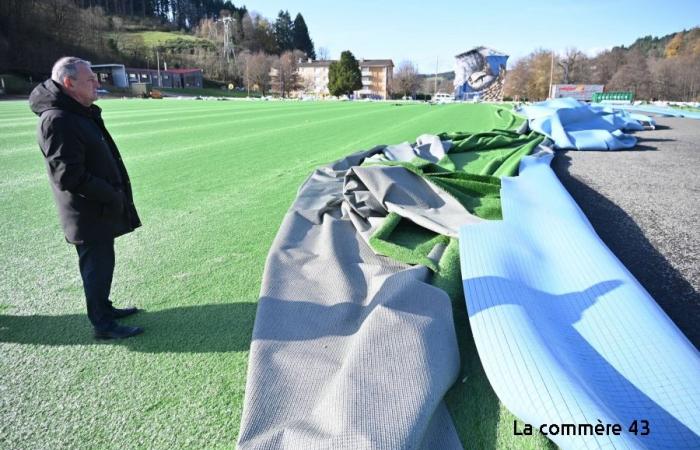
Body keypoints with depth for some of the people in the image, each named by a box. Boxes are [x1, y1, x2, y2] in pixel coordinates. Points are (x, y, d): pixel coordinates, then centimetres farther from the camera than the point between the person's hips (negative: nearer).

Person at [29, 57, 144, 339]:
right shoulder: (58, 121, -21)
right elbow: (69, 176, -25)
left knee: (101, 262, 19)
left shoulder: (81, 113, 11)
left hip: (100, 209, 9)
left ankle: (103, 308, 35)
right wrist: (112, 196, -18)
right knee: (97, 265, 1)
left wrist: (115, 194, 10)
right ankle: (103, 325, 14)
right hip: (88, 214, -9)